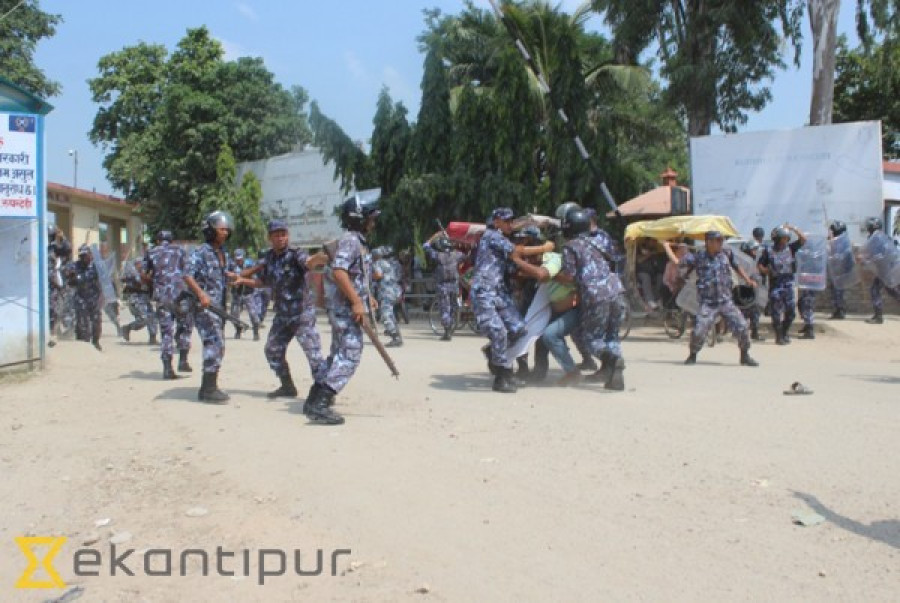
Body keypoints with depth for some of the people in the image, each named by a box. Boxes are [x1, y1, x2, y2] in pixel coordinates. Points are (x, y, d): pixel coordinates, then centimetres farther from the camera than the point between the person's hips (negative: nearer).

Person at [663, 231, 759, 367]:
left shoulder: (726, 254, 6)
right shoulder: (698, 257, -2)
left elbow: (736, 266, 23)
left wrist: (748, 280, 26)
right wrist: (666, 246, 6)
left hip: (726, 301, 3)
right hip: (708, 303, -3)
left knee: (742, 328, -3)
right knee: (699, 331, -12)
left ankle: (745, 356, 18)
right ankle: (692, 356, 15)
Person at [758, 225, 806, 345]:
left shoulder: (790, 248, 5)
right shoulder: (768, 251, -4)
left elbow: (803, 239, 1)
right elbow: (760, 266, 1)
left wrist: (793, 229, -5)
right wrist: (767, 271, -18)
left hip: (788, 282, 3)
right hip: (775, 284, -3)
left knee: (790, 311, 5)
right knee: (776, 312, 0)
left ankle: (785, 331, 27)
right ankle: (779, 336, 11)